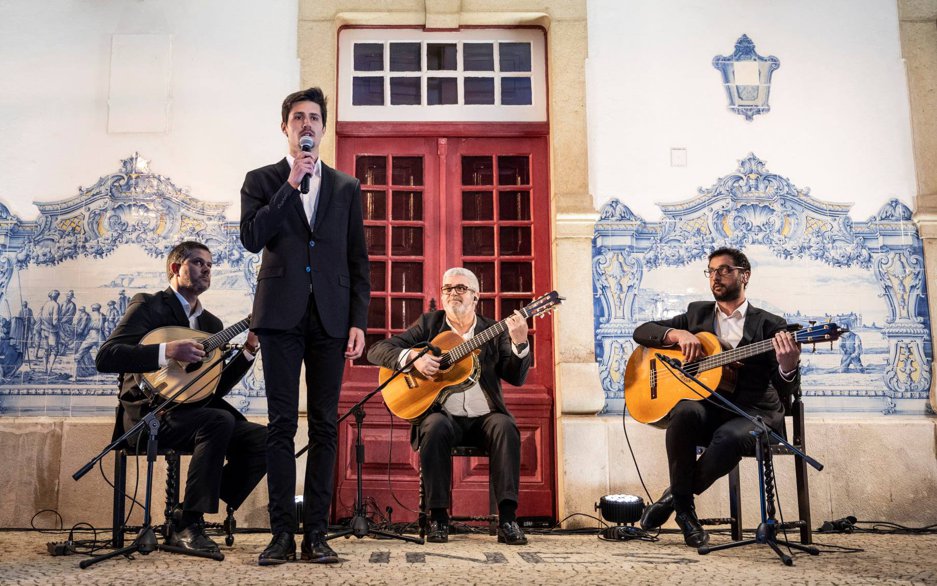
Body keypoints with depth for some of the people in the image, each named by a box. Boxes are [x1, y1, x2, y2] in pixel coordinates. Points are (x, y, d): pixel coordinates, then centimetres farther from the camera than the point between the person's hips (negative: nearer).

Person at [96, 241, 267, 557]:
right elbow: (105, 357, -15)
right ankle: (188, 525, -21)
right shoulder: (148, 305, 0)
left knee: (264, 439, -15)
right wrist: (167, 351, -25)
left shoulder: (211, 323, 19)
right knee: (220, 420, -34)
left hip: (195, 411, 7)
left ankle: (188, 518, -6)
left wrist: (248, 350, 3)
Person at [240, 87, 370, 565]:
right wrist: (291, 183, -8)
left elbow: (358, 260, 11)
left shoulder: (346, 187, 15)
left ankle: (316, 533, 7)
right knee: (282, 425, -1)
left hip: (330, 318, 2)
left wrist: (359, 322, 1)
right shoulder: (262, 180, 11)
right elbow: (252, 238, -7)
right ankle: (282, 534, 4)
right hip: (282, 314, -1)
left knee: (325, 426, 2)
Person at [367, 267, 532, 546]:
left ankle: (507, 518, -29)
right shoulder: (429, 324, 9)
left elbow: (516, 378, -1)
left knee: (505, 427, -30)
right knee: (435, 428, -33)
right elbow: (377, 351, 2)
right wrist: (412, 356, -16)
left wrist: (519, 343, -19)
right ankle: (438, 517, -24)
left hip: (484, 417, 1)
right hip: (443, 415, -1)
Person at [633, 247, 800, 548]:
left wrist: (788, 367, -27)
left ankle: (674, 496, -10)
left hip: (754, 413, -2)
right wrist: (679, 334, -6)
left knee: (729, 437, -36)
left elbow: (785, 389, -2)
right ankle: (683, 507, -17)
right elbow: (641, 332, 14)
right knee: (686, 412, -34)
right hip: (707, 408, 2)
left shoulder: (770, 325, 7)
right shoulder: (697, 313, 17)